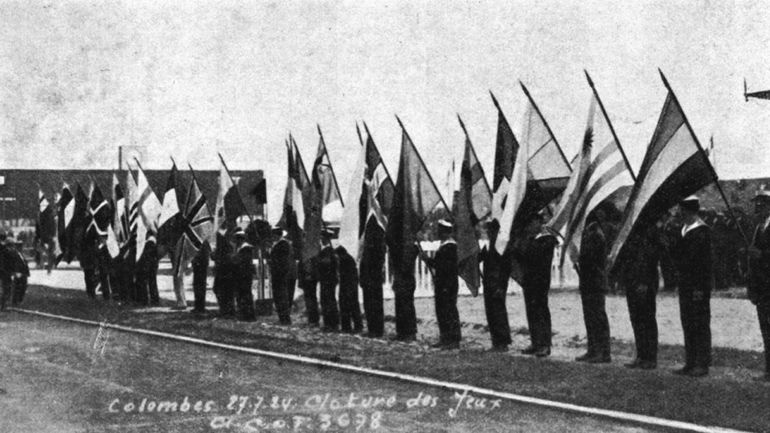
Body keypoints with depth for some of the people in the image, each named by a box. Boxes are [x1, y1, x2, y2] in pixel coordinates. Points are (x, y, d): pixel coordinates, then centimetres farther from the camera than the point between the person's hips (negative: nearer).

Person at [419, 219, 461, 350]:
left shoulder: (450, 246, -16)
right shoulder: (444, 245, 16)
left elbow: (445, 266, -22)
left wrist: (428, 260, -16)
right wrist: (428, 260, 8)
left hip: (447, 285, -10)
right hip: (441, 285, 10)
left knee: (449, 311, -6)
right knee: (441, 311, 14)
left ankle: (454, 340, -3)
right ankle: (445, 339, 22)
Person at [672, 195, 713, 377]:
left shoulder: (702, 231, -14)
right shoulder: (684, 230, 14)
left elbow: (703, 261, -18)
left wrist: (699, 287, -20)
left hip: (698, 285, -9)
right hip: (685, 284, 9)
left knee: (700, 324, -4)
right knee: (687, 323, 12)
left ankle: (702, 364, 0)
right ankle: (690, 363, 18)